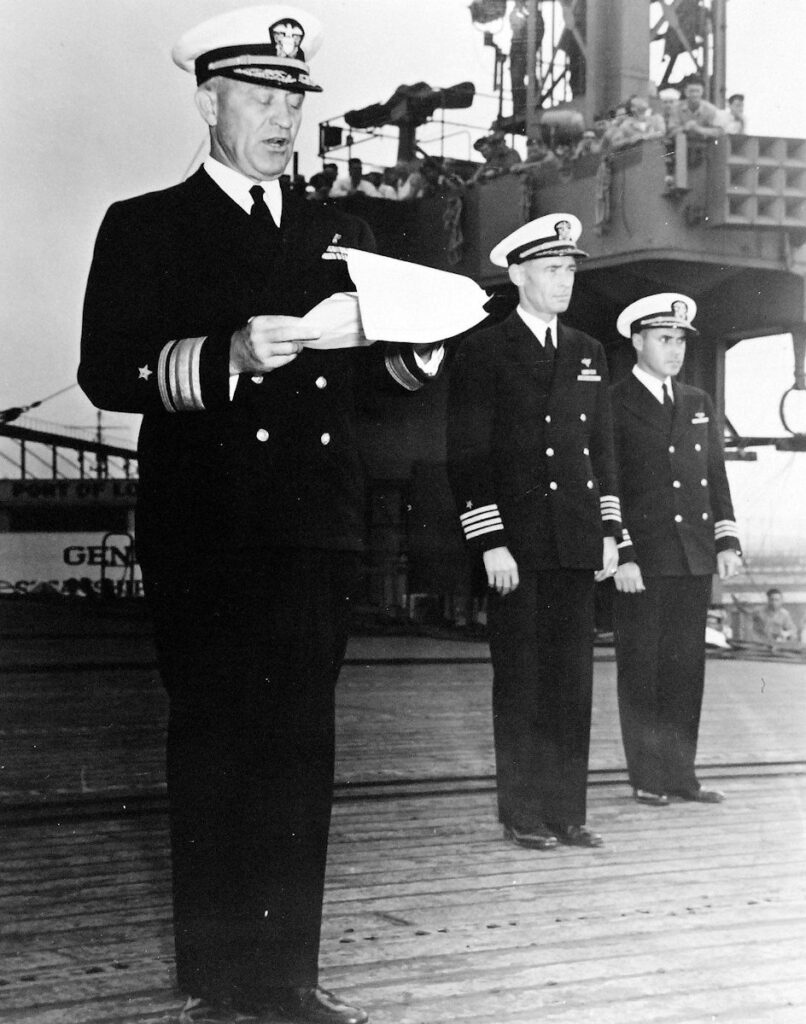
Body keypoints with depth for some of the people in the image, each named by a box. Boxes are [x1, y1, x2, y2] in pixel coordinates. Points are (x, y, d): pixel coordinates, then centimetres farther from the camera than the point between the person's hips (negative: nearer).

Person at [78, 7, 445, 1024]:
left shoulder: (339, 233, 18)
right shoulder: (145, 229, 4)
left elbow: (377, 366, 19)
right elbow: (107, 372, -7)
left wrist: (417, 336, -4)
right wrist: (228, 357, -21)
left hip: (317, 528, 4)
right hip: (206, 534, -4)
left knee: (302, 748, 6)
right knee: (215, 746, -1)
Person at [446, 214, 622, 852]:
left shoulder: (589, 355, 15)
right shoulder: (483, 352, -2)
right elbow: (467, 456, -6)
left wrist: (609, 532, 10)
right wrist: (491, 544, -12)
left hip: (578, 546, 5)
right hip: (515, 545, -5)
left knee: (574, 679, 5)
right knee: (520, 680, 1)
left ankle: (568, 812, 12)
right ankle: (523, 816, 8)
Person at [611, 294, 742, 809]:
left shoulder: (698, 404, 16)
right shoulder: (612, 406, -3)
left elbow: (717, 477, 16)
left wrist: (727, 541, 6)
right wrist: (621, 556, -13)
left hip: (694, 556, 5)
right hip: (642, 559, -5)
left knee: (687, 666, 7)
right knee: (641, 667, 1)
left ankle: (681, 772, 15)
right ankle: (648, 778, 8)